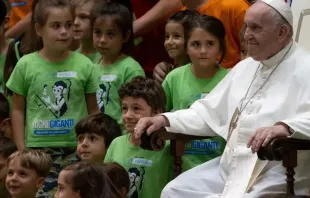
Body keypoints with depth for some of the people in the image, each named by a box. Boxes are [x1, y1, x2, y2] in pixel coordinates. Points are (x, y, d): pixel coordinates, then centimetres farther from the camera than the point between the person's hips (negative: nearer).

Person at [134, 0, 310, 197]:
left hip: (278, 176, -9)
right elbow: (209, 112, 23)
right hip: (230, 167, 9)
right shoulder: (244, 67, 20)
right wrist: (164, 120, 9)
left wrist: (284, 127, -42)